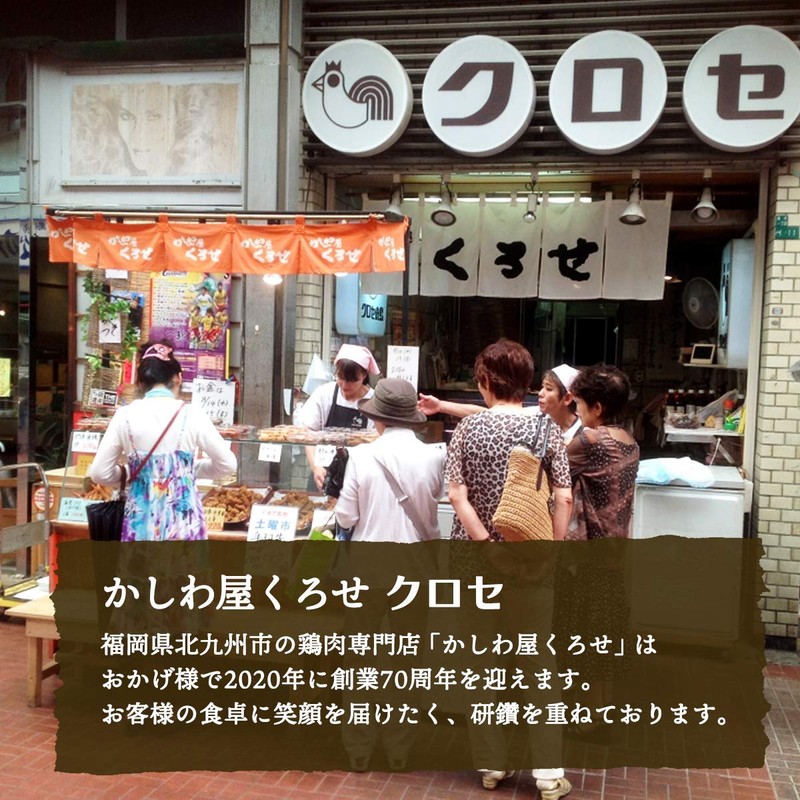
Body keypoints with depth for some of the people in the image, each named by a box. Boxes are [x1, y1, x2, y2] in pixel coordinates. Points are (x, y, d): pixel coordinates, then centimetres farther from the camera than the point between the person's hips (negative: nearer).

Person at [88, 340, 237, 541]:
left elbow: (99, 473, 2)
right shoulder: (191, 415, -6)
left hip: (142, 519, 2)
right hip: (183, 520, -1)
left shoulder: (125, 416, -2)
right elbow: (228, 464, 1)